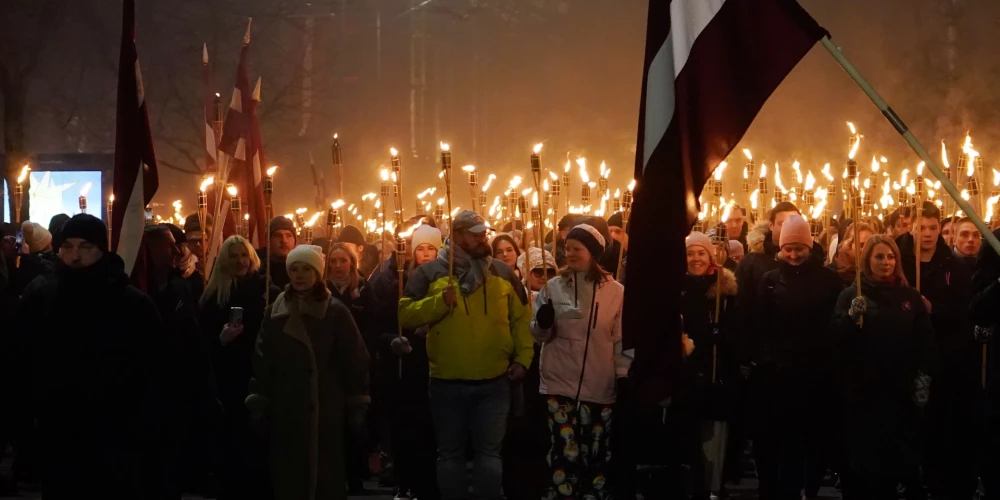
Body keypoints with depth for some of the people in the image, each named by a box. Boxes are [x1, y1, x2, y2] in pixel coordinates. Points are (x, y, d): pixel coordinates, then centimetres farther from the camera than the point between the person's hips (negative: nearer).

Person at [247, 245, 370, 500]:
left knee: (326, 475, -2)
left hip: (325, 407, -3)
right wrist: (258, 403, 3)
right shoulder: (275, 312, 8)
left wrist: (358, 406, -6)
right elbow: (261, 361, 9)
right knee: (288, 476, 3)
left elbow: (355, 360, -2)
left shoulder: (336, 312, 0)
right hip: (285, 407, 3)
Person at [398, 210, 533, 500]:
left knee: (489, 452, 4)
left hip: (494, 382, 1)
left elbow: (521, 319, 10)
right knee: (450, 454, 9)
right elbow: (405, 315, -7)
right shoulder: (430, 273, -1)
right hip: (447, 383, -1)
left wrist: (523, 359, 0)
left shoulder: (502, 273, 7)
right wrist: (440, 301, -19)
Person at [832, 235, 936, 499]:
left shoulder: (911, 297, 8)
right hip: (863, 390, -2)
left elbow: (926, 341, 8)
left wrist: (925, 376, -3)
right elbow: (836, 338, -7)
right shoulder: (852, 294, 2)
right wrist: (851, 316, -24)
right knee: (864, 458, -2)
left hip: (901, 390, 2)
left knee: (899, 457, 4)